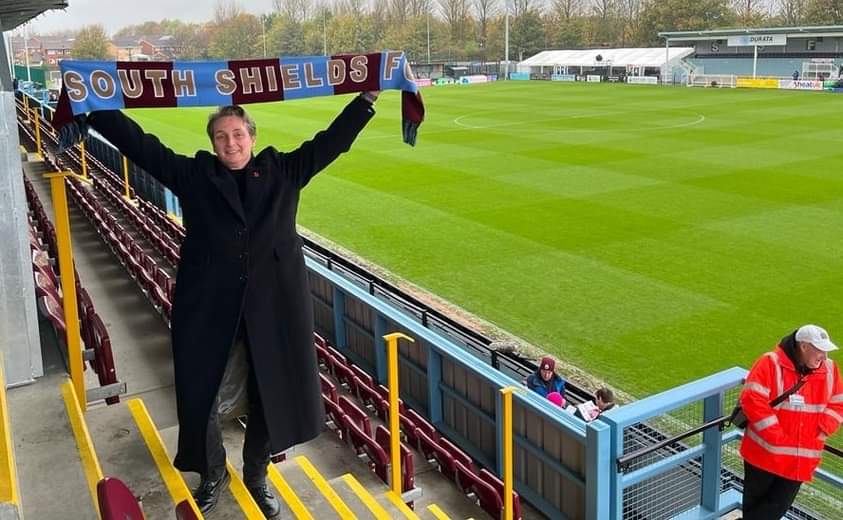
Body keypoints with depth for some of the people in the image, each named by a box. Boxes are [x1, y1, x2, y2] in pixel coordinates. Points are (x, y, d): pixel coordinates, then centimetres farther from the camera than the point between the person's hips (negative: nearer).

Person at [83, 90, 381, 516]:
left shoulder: (282, 171, 5)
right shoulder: (194, 175, 3)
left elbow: (330, 141, 6)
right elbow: (139, 144, 2)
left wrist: (368, 97, 3)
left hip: (272, 305, 1)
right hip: (208, 307, 0)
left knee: (271, 395, 13)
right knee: (199, 397, 9)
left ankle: (256, 475, 38)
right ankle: (212, 476, 36)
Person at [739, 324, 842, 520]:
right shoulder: (770, 363, -15)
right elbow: (752, 399, -21)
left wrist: (820, 433, -6)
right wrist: (777, 437, -20)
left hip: (801, 460, 4)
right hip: (764, 453, -4)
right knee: (754, 501, 14)